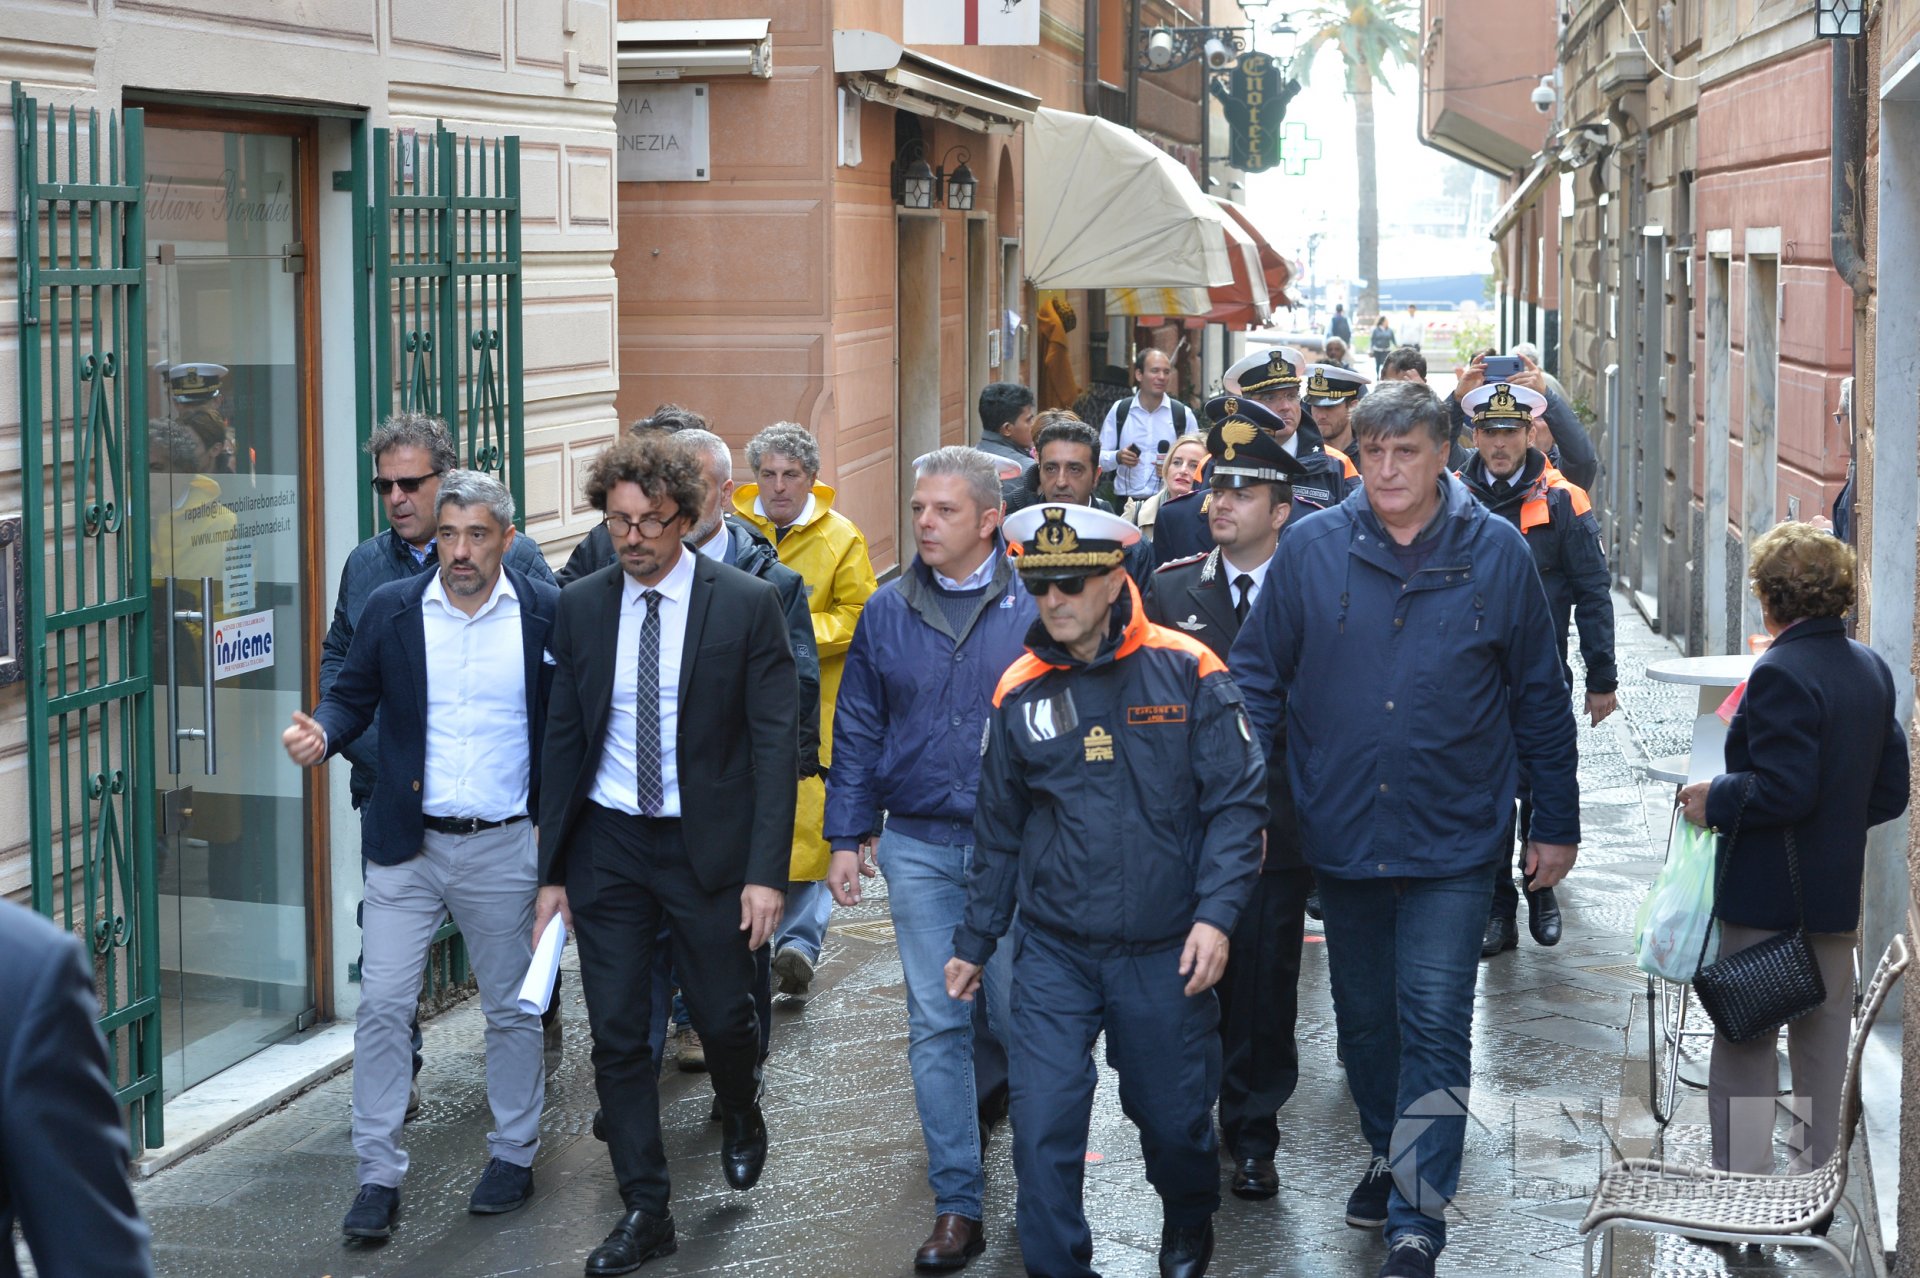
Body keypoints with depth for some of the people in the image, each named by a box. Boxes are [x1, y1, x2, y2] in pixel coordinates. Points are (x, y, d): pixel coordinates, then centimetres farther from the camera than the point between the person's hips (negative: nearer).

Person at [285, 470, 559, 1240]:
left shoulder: (547, 613, -4)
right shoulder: (391, 609, 0)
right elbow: (354, 695, 6)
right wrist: (321, 732, -16)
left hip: (503, 848, -1)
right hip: (404, 846, 1)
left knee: (512, 1009, 12)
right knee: (382, 1007, -1)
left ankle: (514, 1156, 28)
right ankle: (379, 1175, 8)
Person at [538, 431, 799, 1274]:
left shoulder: (747, 605, -8)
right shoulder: (580, 607, 2)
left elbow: (776, 743, -9)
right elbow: (564, 741, 7)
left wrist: (765, 870, -16)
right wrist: (552, 871, 5)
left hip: (708, 843, -3)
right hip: (607, 843, 3)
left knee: (722, 1016, 7)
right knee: (617, 1035, 3)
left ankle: (740, 1113, 42)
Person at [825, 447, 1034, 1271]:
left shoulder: (1032, 609, -5)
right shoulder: (887, 614, 4)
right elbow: (858, 733, 8)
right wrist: (848, 838, 4)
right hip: (917, 848, 2)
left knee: (1013, 1013, 5)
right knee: (937, 1024, 3)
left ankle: (973, 1092, 40)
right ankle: (958, 1206, 11)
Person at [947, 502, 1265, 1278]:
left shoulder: (1185, 671, -8)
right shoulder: (1020, 690, 1)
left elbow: (1237, 801, -7)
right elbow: (1000, 831, 11)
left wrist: (1216, 914, -17)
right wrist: (974, 942, 14)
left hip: (1166, 952, -1)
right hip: (1053, 951, 2)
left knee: (1174, 1117, 13)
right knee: (1043, 1128, -7)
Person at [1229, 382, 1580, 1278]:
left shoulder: (1497, 554, -2)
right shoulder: (1310, 549, -2)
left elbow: (1540, 698, 5)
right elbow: (1257, 674, 3)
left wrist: (1555, 823, 7)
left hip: (1452, 840, -2)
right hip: (1340, 832, 2)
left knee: (1434, 1025, -6)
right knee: (1363, 1016, 16)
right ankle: (1388, 1154, 39)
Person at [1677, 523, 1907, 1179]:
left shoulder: (1781, 674, -20)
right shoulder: (1872, 669, 7)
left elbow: (1785, 790, -25)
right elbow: (1890, 792, 11)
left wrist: (1716, 799, -11)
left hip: (1766, 897, -8)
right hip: (1838, 895, 8)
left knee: (1745, 1042, 1)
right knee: (1824, 1039, 15)